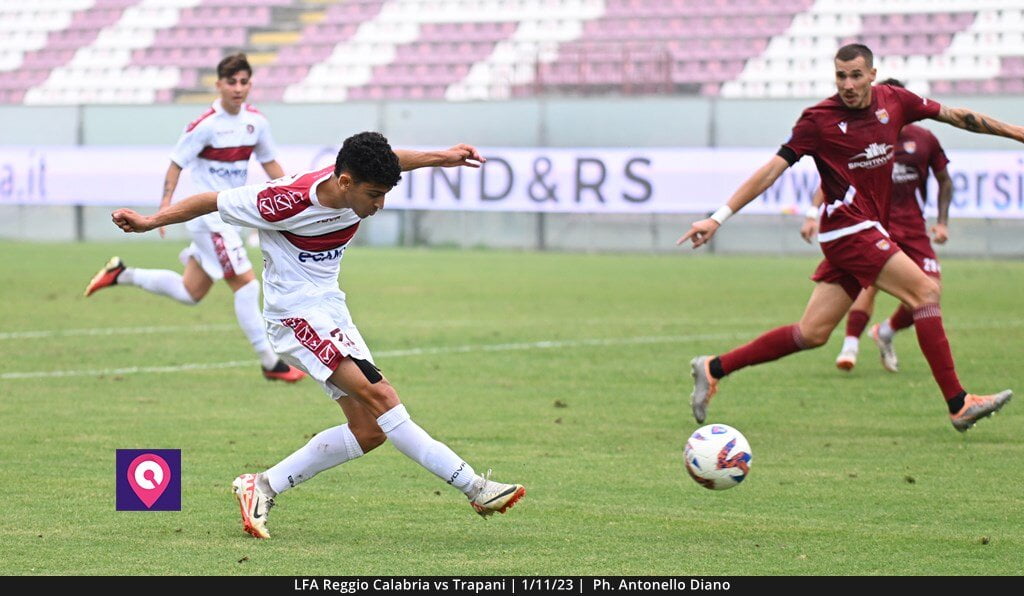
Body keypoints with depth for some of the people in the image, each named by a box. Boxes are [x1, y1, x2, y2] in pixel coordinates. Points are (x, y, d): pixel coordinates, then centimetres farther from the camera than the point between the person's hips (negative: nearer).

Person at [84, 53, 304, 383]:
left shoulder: (256, 121, 4)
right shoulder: (206, 125, -15)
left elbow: (270, 164, 16)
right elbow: (176, 163, -10)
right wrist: (165, 206, -18)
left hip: (229, 216, 8)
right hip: (208, 215, -8)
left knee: (190, 293, 15)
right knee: (246, 284, -11)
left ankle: (121, 274, 29)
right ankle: (270, 362, -5)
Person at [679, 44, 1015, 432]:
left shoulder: (893, 101, 6)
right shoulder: (818, 119, -9)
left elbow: (954, 115, 17)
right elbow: (772, 170, -8)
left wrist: (1014, 131, 21)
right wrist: (719, 217, -12)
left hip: (869, 231, 7)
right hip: (849, 228, -7)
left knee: (812, 332, 7)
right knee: (925, 291, -16)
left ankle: (713, 368, 16)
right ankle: (959, 405, -14)